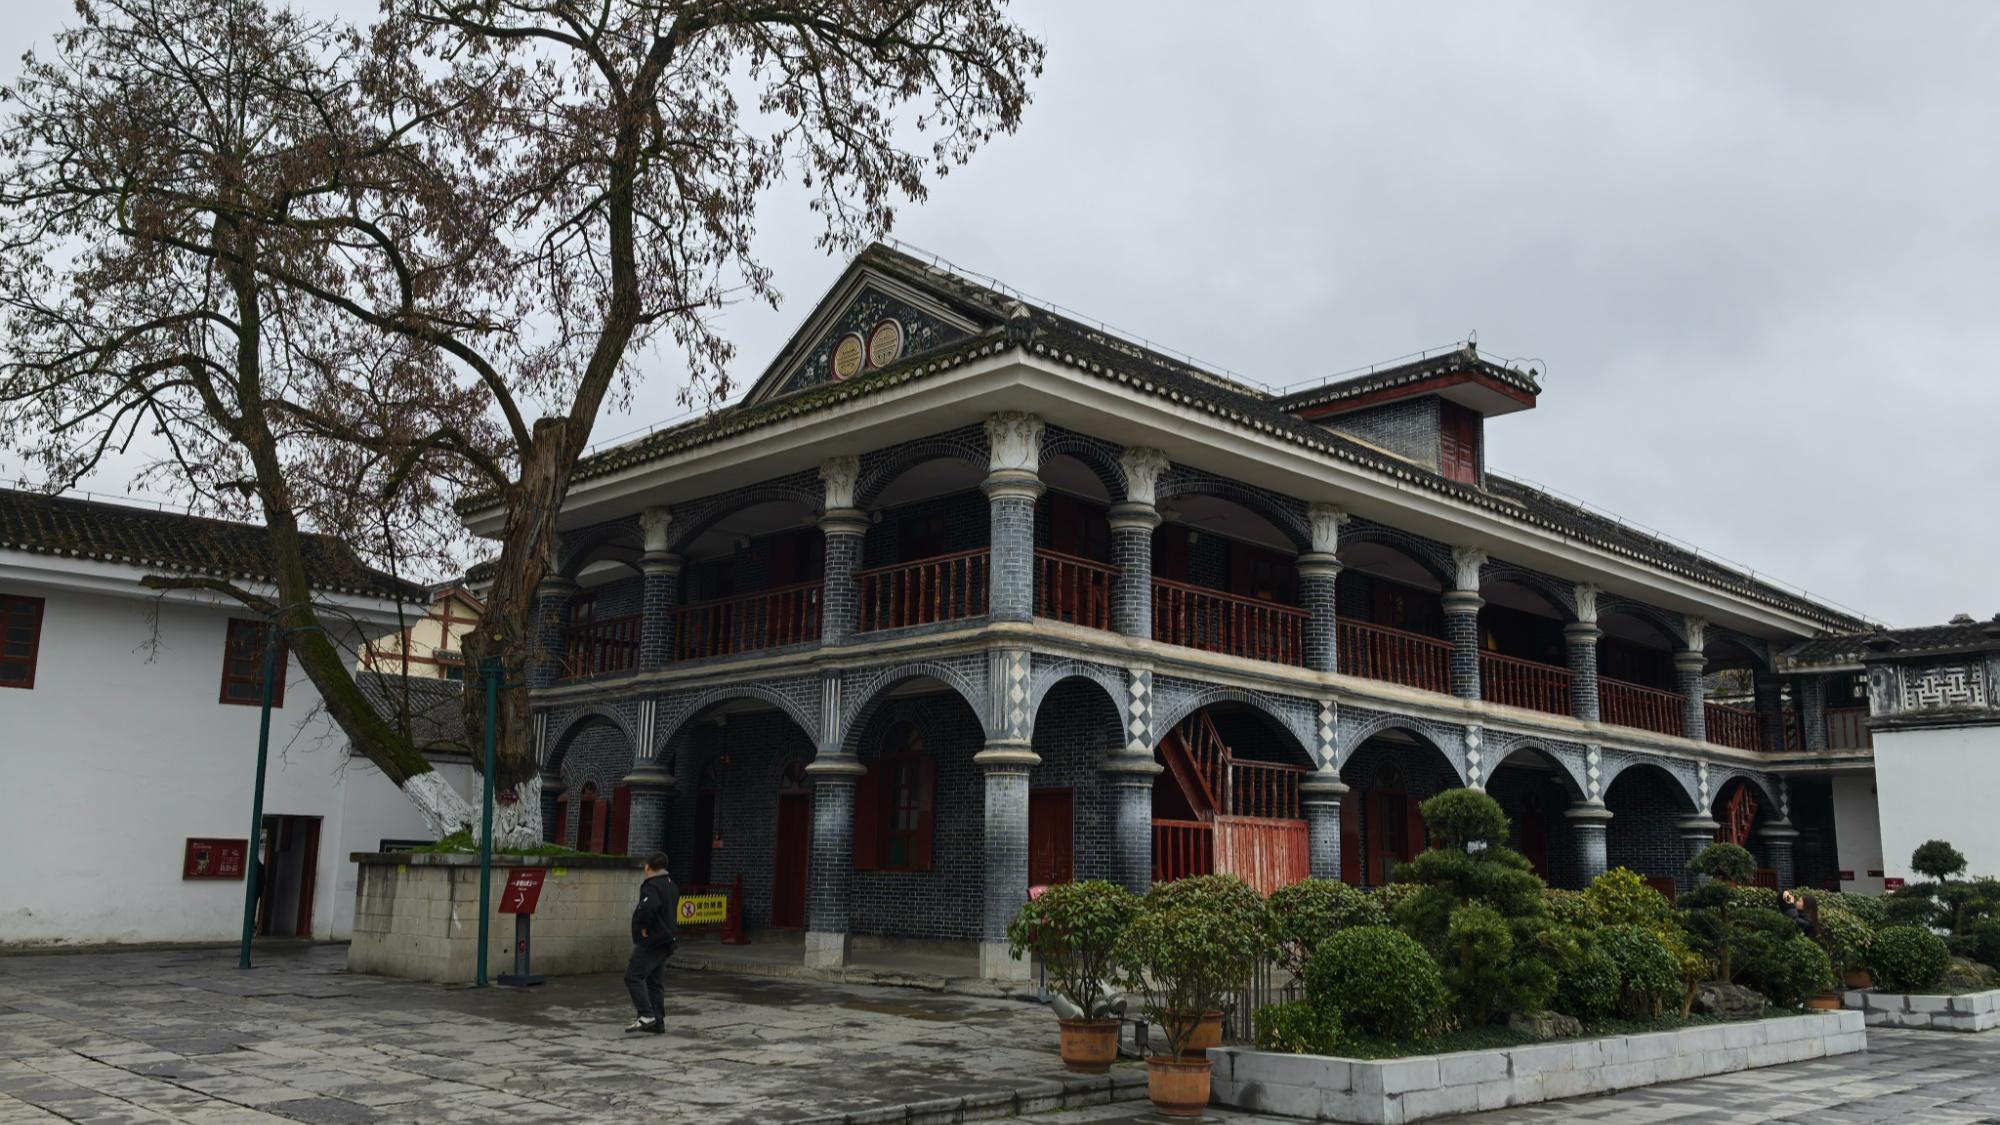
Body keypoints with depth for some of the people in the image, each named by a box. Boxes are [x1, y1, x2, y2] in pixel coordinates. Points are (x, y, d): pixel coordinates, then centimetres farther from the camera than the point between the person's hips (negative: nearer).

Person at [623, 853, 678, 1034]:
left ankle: (646, 1015, -15)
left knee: (633, 976, -7)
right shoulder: (671, 886, 16)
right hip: (665, 941, 10)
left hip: (650, 941, -9)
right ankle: (657, 1023, 12)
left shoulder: (651, 886, -16)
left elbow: (649, 906, -34)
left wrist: (643, 927, -21)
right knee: (656, 982, 11)